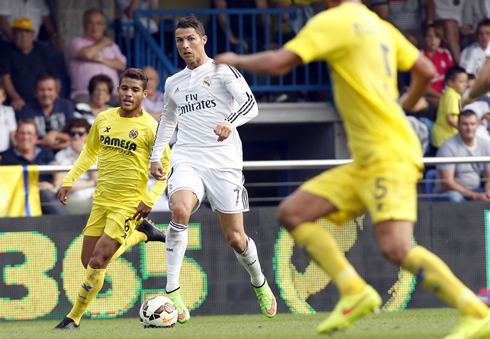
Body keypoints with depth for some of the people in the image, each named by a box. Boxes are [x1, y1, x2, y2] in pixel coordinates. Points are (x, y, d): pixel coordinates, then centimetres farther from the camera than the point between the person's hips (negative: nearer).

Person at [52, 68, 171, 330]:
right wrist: (69, 180, 12)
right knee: (88, 260, 11)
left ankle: (74, 318, 0)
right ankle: (141, 233, 31)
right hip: (101, 200, 6)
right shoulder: (104, 119, 5)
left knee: (97, 262, -13)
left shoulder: (150, 127, -10)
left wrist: (150, 199, -13)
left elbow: (165, 167, -4)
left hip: (129, 204, -6)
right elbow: (90, 151, 20)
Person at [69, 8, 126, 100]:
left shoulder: (111, 45, 29)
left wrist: (100, 59, -2)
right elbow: (87, 54, -7)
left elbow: (122, 66, 12)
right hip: (85, 94, -3)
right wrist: (102, 43, 14)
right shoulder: (77, 42, 16)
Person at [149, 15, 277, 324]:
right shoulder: (173, 84, 17)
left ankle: (260, 284, 33)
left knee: (235, 238, 1)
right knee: (180, 209, -29)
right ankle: (172, 291, -29)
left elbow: (250, 103, -11)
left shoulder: (222, 69, 2)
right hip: (187, 161, 3)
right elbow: (167, 120, 33)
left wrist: (230, 122, -31)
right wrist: (155, 156, 22)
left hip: (224, 162, -2)